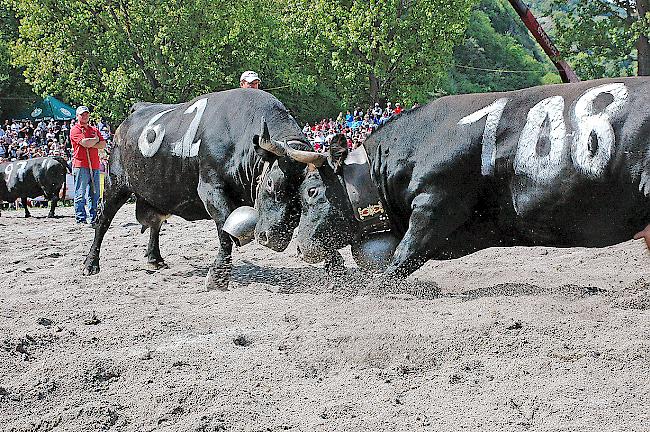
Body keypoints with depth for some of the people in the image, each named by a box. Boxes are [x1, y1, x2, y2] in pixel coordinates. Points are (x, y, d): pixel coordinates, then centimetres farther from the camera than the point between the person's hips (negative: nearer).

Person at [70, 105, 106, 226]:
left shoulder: (94, 130, 21)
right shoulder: (75, 130, 1)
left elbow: (103, 144, 9)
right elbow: (85, 142, -15)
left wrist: (90, 145, -5)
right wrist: (96, 139, 3)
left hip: (95, 166, 6)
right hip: (81, 165, -6)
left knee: (94, 194, 6)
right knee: (80, 195, -7)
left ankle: (94, 219, 10)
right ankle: (80, 219, -7)